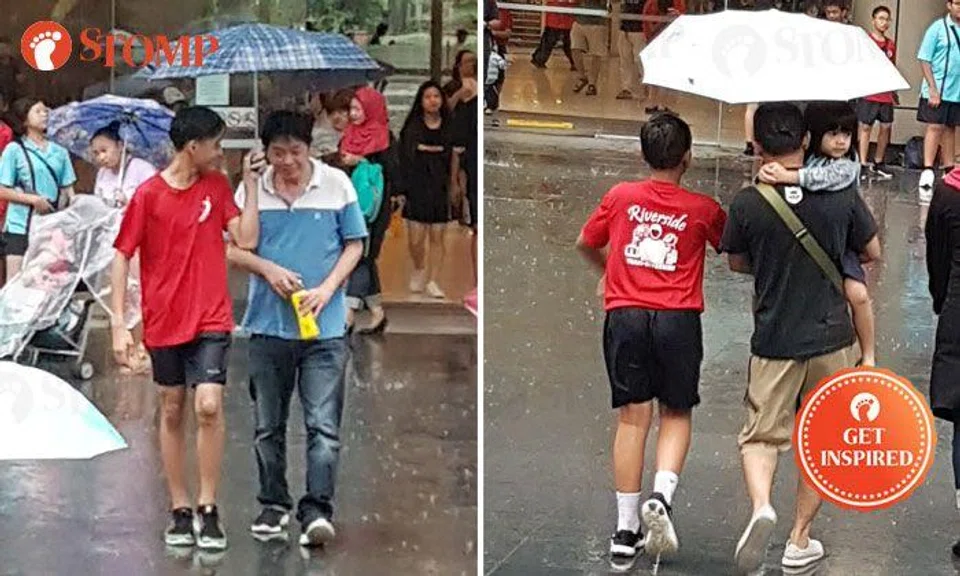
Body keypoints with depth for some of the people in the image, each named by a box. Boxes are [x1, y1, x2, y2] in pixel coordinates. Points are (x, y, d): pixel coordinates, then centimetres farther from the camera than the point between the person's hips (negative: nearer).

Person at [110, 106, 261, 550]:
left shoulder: (217, 185, 2)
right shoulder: (149, 194, -7)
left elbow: (246, 239, -6)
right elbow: (122, 256, -4)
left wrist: (251, 183, -9)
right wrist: (118, 323, -8)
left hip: (210, 319, 1)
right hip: (163, 322, -1)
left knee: (209, 406, -13)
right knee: (172, 412, 10)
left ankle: (208, 510, -1)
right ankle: (180, 510, 21)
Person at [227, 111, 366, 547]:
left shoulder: (336, 184, 0)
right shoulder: (252, 189, 2)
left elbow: (354, 245, 4)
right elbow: (232, 248, 6)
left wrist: (327, 289, -9)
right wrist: (268, 270, -12)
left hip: (325, 327, -2)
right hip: (268, 325, 2)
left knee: (323, 425, -8)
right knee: (268, 425, 12)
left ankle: (317, 511, -6)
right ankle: (274, 505, 25)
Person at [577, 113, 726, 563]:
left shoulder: (620, 197, 5)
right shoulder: (703, 209, 1)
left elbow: (585, 244, 20)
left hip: (625, 316, 1)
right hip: (678, 319, -1)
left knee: (632, 419, 4)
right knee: (676, 416, 13)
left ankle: (626, 530, 4)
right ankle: (661, 497, -11)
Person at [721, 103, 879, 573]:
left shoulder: (747, 204, -12)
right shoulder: (842, 196, -9)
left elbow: (736, 262, 6)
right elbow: (872, 252, 6)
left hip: (774, 343, -1)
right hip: (832, 339, 1)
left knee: (761, 436, 12)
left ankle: (761, 505, -17)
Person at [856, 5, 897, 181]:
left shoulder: (891, 45, 11)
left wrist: (894, 91, 18)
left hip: (886, 95, 6)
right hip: (869, 93, -6)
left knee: (886, 127, 9)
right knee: (866, 127, -2)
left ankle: (878, 163, 20)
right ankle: (863, 165, 0)